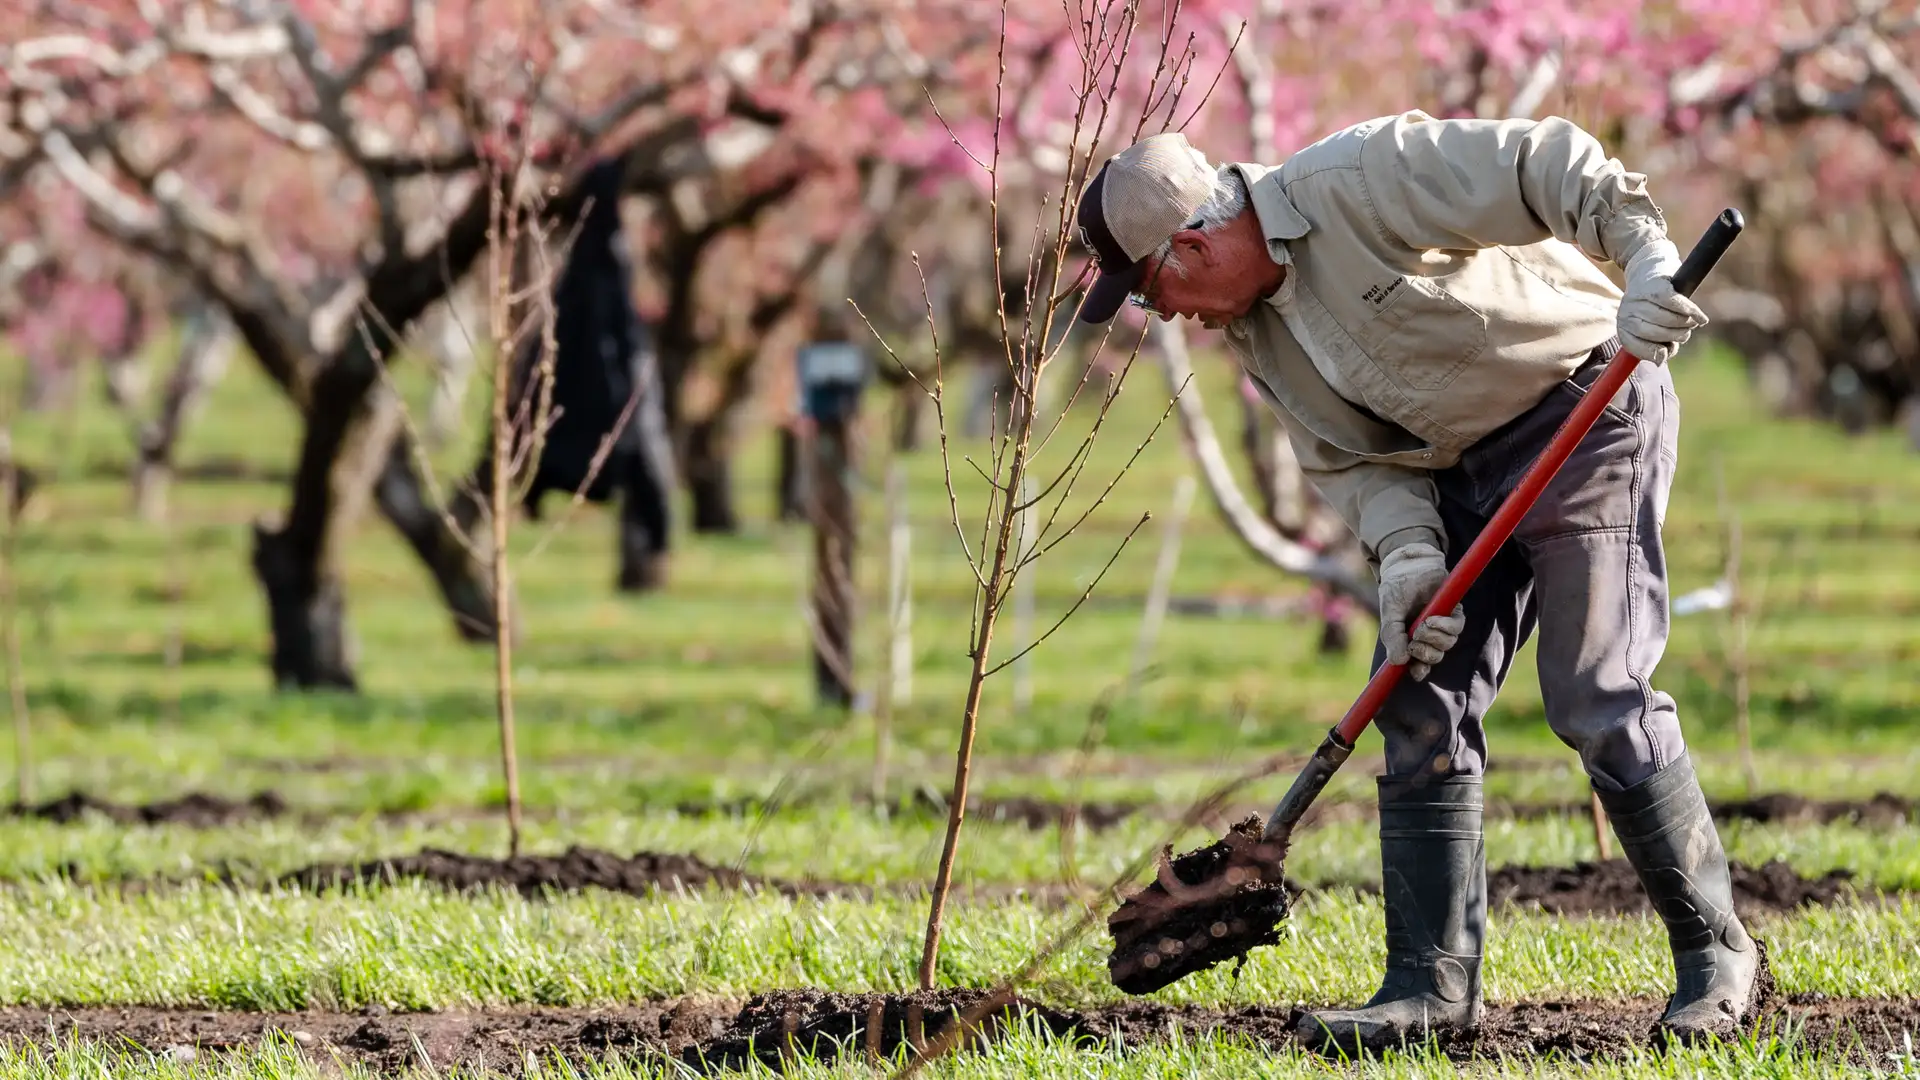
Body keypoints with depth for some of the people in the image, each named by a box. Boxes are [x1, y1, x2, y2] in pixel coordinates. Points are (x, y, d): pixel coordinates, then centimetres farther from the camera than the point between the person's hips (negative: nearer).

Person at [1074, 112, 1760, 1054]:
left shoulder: (1361, 180, -22)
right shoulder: (1253, 331, 4)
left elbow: (1550, 164, -26)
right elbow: (1353, 455, 2)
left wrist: (1646, 261, -39)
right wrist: (1407, 556, -17)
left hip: (1589, 405, -9)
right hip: (1458, 462, 9)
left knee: (1599, 699, -13)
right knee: (1416, 703, 1)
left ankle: (1715, 953, -1)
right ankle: (1432, 983, 4)